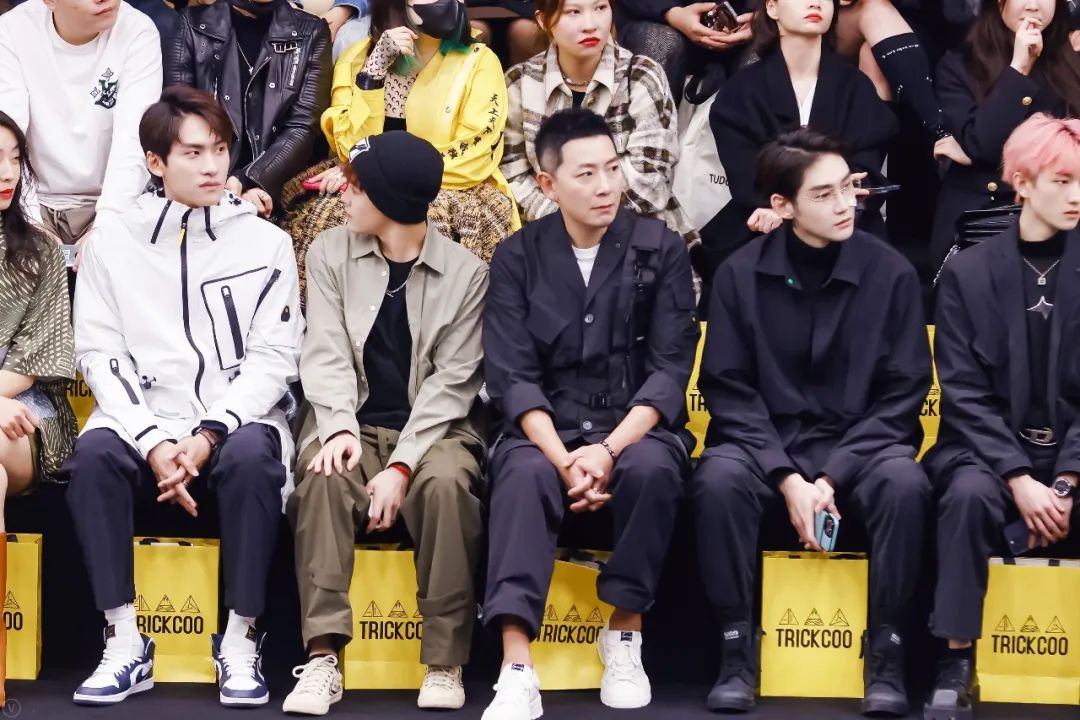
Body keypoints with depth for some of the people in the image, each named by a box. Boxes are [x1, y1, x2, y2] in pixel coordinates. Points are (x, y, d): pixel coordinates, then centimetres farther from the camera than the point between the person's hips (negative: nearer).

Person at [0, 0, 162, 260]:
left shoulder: (137, 32, -12)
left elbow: (132, 139, -21)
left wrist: (107, 226, -33)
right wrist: (31, 225, -30)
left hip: (109, 203, 0)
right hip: (39, 202, 0)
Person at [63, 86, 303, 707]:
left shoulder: (265, 242, 8)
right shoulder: (114, 245, 9)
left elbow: (273, 356, 1)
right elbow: (101, 356, 2)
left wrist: (210, 435, -15)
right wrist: (153, 443, -14)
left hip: (237, 421, -1)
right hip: (145, 422, 1)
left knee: (251, 456, -35)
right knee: (93, 455, -31)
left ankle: (241, 641, -24)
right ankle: (126, 643, -24)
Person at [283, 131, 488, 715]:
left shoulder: (465, 273, -2)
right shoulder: (330, 253, 6)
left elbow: (452, 381, -7)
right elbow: (326, 353, -2)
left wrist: (402, 465, -19)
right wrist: (340, 428, -22)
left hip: (431, 426, -1)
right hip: (354, 423, 1)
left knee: (445, 482, -35)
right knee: (324, 476, -33)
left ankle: (445, 663, -26)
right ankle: (323, 658, -35)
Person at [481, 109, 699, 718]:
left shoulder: (660, 249, 1)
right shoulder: (518, 257, 3)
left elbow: (670, 369, -5)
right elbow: (512, 376, -5)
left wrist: (609, 449, -21)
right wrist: (564, 460, -22)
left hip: (636, 427, 0)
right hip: (546, 429, 0)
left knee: (652, 469, -34)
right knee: (525, 473, -33)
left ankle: (626, 633, -15)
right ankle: (517, 669, -38)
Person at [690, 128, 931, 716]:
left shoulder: (890, 273, -4)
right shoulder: (741, 274, -3)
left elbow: (901, 397, -4)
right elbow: (728, 390, -3)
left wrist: (832, 477, -16)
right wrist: (789, 478, -17)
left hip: (859, 445, 0)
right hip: (766, 443, 0)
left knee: (904, 484, -32)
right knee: (718, 480, -32)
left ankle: (886, 652, -17)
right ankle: (737, 650, -19)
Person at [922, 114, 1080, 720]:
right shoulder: (969, 272, 0)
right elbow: (966, 395, -5)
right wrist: (1019, 480, -17)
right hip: (990, 451, 0)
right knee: (969, 495, -33)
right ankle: (958, 666, -25)